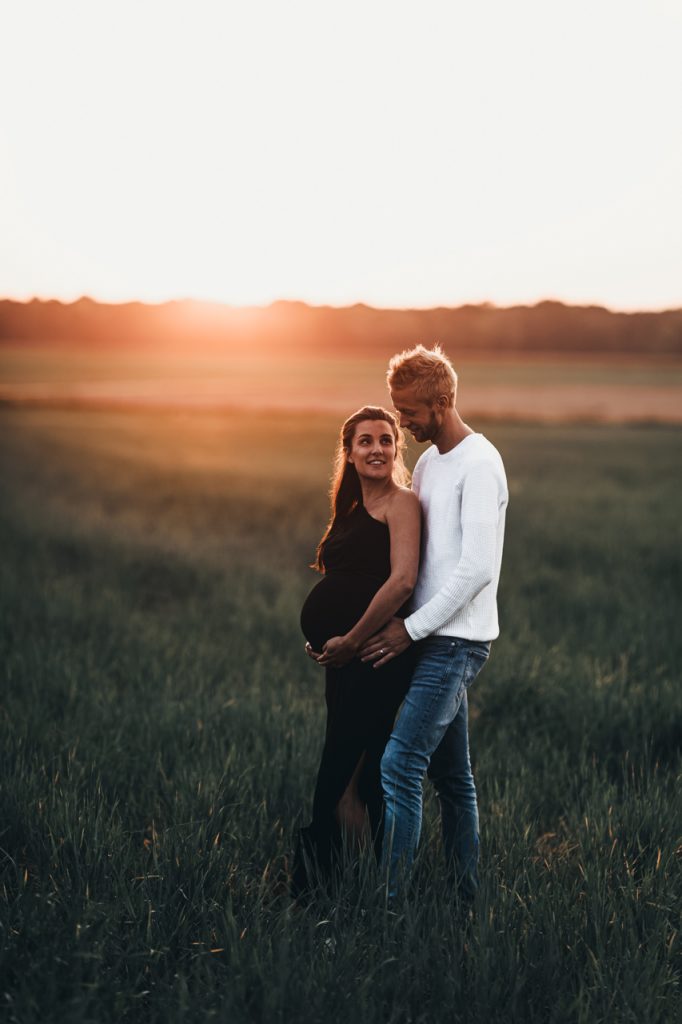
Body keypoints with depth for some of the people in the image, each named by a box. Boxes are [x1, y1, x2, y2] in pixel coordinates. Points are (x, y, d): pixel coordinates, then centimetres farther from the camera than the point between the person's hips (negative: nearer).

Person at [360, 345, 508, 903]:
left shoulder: (479, 464, -13)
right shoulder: (427, 462, 16)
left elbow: (477, 569, -20)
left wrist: (411, 628, -17)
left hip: (457, 641, -9)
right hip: (434, 637, 9)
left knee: (400, 765, -15)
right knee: (451, 775, 12)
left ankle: (388, 898, -13)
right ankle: (467, 895, 19)